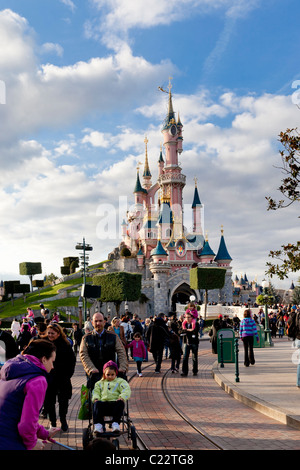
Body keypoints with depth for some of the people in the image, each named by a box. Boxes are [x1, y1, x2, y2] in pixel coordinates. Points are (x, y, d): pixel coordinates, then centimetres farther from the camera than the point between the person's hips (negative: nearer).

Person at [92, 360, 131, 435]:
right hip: (103, 403, 2)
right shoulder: (100, 383, 29)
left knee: (120, 403, -35)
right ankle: (98, 425, -39)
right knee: (97, 404, -31)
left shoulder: (120, 381, 18)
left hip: (115, 403, -2)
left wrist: (122, 397, -17)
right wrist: (95, 398, -3)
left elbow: (126, 390, 4)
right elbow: (96, 391, 20)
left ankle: (116, 424, -39)